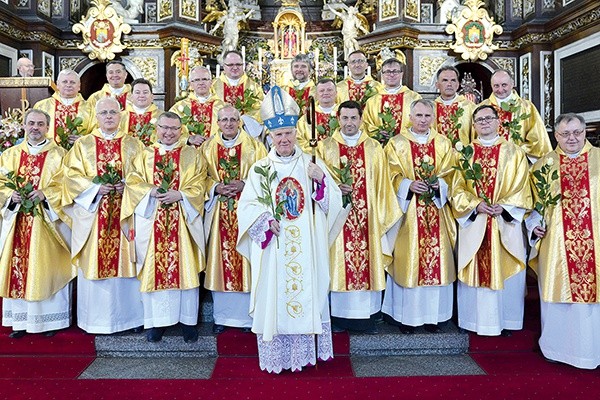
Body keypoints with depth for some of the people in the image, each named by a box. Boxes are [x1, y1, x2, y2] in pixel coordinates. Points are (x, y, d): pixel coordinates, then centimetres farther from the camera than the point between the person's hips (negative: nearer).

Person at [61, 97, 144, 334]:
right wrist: (96, 187, -12)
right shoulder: (82, 145, 10)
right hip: (92, 215, 1)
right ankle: (96, 319, 14)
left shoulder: (133, 145, 10)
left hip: (125, 213, 0)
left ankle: (131, 316, 13)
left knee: (126, 264, 1)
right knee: (94, 263, 2)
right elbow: (72, 176, 3)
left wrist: (127, 186, -13)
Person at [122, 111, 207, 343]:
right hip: (151, 222, 1)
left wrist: (179, 195, -15)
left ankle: (188, 321, 11)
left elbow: (198, 186, 1)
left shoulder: (192, 155, 9)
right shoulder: (145, 155, 14)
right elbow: (133, 182, 4)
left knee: (185, 269, -1)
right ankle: (156, 321, 14)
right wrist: (152, 192, -13)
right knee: (154, 269, 2)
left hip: (183, 221, -1)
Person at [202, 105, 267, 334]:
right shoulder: (208, 147, 12)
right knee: (221, 258, 3)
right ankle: (221, 317, 16)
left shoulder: (254, 146, 5)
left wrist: (244, 184, -14)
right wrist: (216, 187, -10)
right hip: (218, 211, 2)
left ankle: (246, 316, 12)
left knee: (245, 258, -1)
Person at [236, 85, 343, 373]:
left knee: (306, 291, 4)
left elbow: (333, 202, 2)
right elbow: (246, 205, 0)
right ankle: (275, 356, 16)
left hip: (306, 248, 1)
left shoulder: (311, 165, 7)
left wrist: (321, 180, -15)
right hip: (272, 247, 0)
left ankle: (304, 351, 19)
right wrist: (266, 220, -16)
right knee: (274, 296, 2)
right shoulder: (260, 169, 6)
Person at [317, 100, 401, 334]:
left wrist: (382, 216, 4)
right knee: (338, 265, 1)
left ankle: (367, 316, 15)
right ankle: (338, 316, 13)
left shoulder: (374, 149, 9)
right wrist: (335, 187, -14)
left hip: (367, 218, 1)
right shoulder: (325, 147, 6)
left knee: (368, 264, 3)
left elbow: (382, 186, 10)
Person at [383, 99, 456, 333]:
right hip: (407, 212, -2)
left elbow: (449, 174, 7)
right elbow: (392, 176, -3)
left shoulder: (443, 144, 13)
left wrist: (439, 184, -12)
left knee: (436, 259, 4)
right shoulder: (397, 143, 5)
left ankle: (432, 315, 16)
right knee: (407, 260, -1)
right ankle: (405, 316, 10)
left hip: (436, 212, 3)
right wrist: (409, 185, -19)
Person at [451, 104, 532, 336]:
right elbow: (458, 188, 3)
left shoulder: (514, 152, 8)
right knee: (474, 270, 2)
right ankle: (473, 320, 13)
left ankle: (505, 321, 15)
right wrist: (476, 204, -12)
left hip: (505, 223, 0)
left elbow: (521, 188, 2)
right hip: (473, 222, 0)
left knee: (506, 271, 2)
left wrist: (504, 206, -14)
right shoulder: (465, 152, 9)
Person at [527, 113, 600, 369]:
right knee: (558, 291, 5)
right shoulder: (544, 165, 8)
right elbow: (533, 203, 11)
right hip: (556, 242, 0)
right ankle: (558, 346, 21)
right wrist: (535, 224, -4)